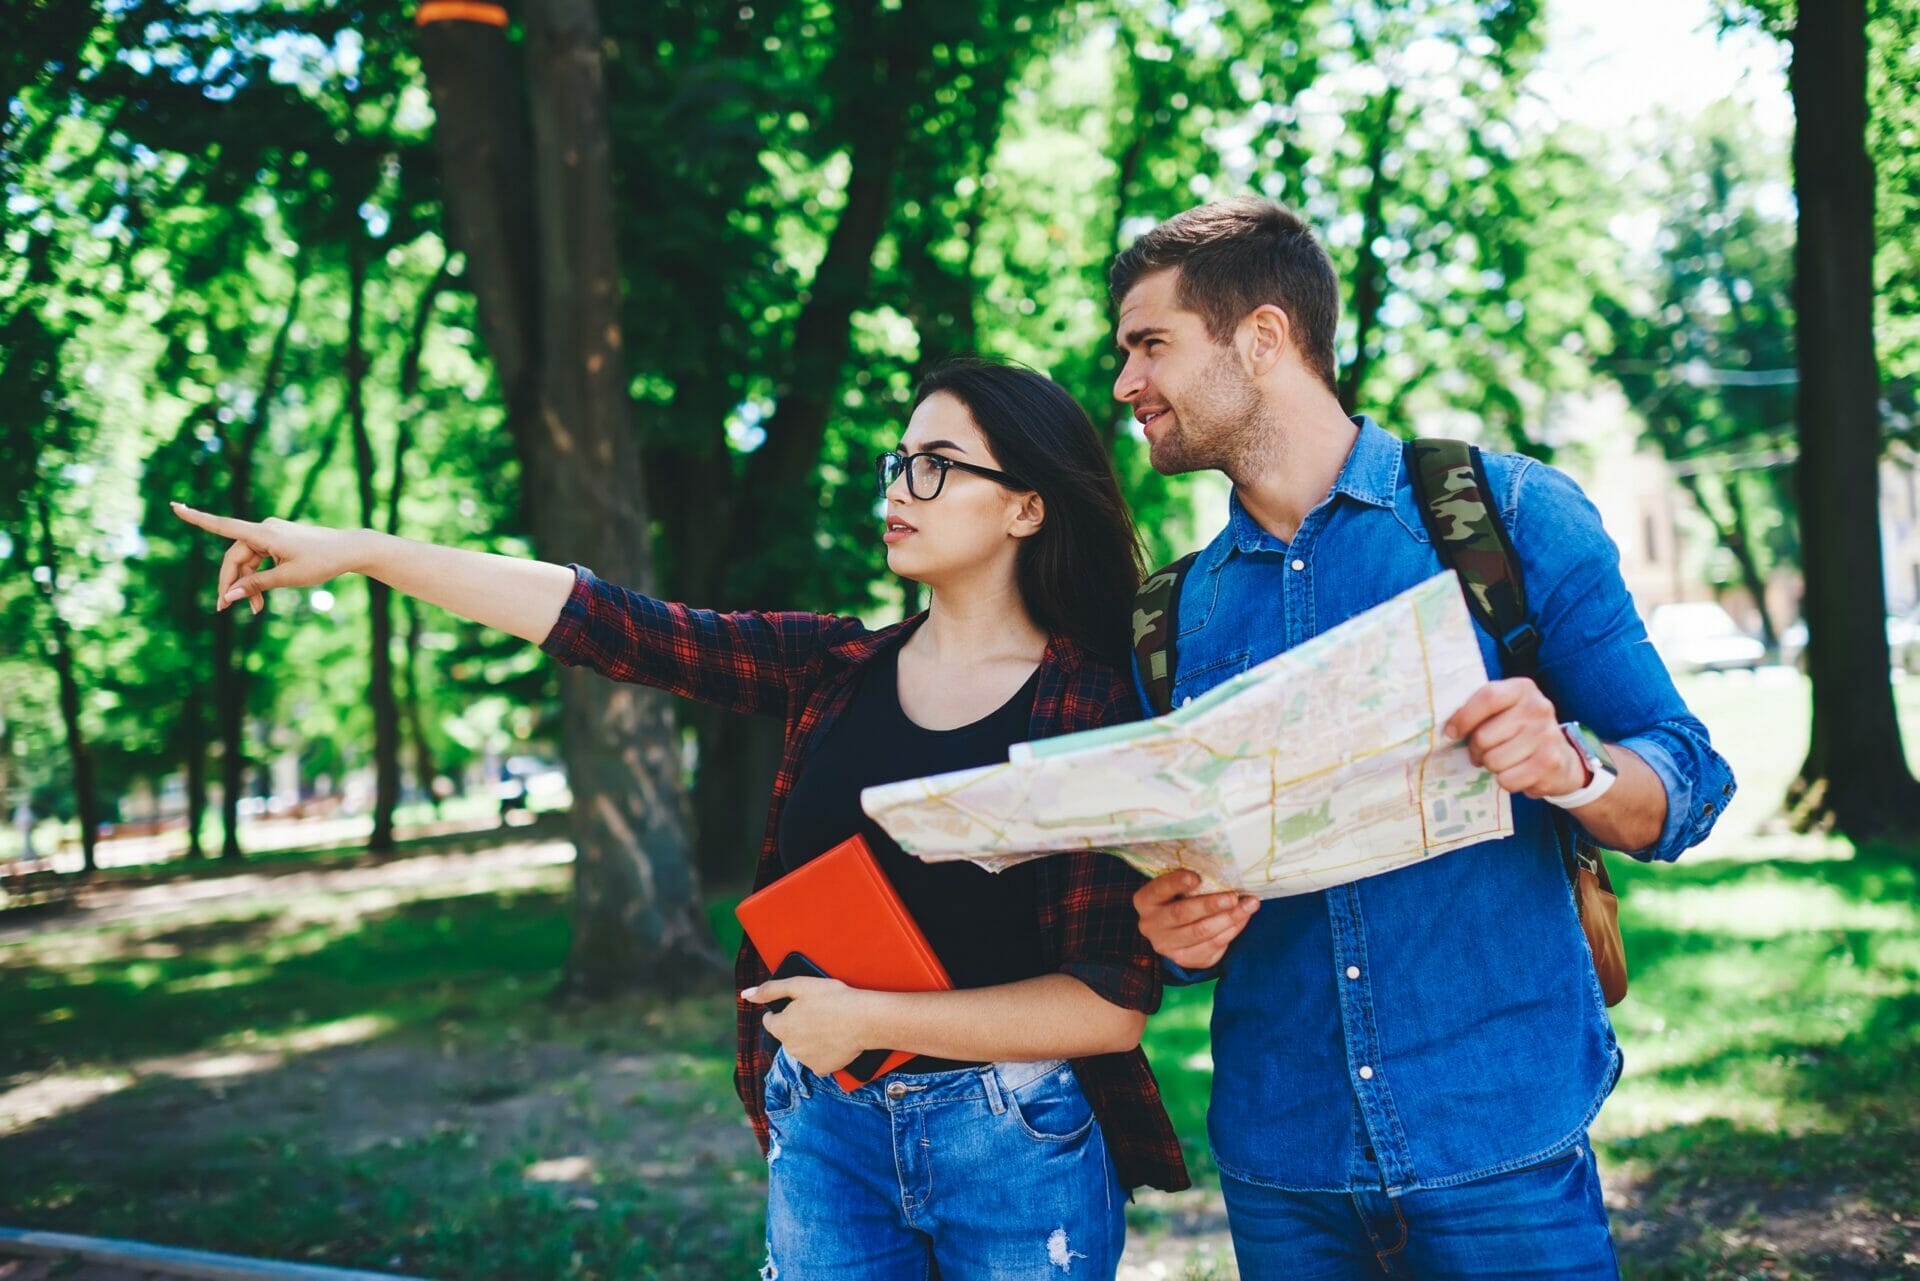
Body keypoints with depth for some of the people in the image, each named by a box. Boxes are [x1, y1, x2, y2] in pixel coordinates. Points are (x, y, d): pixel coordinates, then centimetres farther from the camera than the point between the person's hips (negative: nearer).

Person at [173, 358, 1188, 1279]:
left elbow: (1112, 1002, -15)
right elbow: (606, 620, -1)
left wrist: (868, 1019, -17)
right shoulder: (835, 668, 3)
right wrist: (358, 551, -5)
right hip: (825, 1131, 4)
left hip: (1018, 1139, -4)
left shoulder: (1094, 706, -10)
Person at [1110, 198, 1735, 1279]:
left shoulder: (1506, 512, -2)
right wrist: (1182, 934, -9)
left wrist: (1569, 770, -24)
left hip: (1500, 1144, -3)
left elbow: (1687, 786, -3)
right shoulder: (1175, 614, 8)